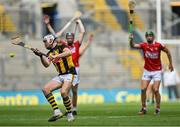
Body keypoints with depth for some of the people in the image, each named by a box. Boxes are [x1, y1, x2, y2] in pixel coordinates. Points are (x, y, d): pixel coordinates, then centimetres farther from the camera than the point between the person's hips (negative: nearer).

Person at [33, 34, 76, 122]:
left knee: (63, 92, -28)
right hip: (60, 76, 8)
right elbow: (46, 64, 0)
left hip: (69, 74, -8)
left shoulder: (61, 47, -5)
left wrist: (56, 56, -31)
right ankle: (57, 112, -12)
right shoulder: (50, 53, 14)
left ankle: (70, 115, -9)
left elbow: (69, 52, -25)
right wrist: (41, 56, -15)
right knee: (46, 89, -9)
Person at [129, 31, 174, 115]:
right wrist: (131, 39, -42)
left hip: (157, 71, -2)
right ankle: (143, 108, 8)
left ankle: (158, 108, 4)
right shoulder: (143, 45, -8)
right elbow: (133, 46, -22)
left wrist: (170, 64, 5)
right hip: (147, 71, 2)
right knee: (143, 89, -6)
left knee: (155, 90, -11)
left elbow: (167, 52, 3)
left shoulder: (158, 45, -12)